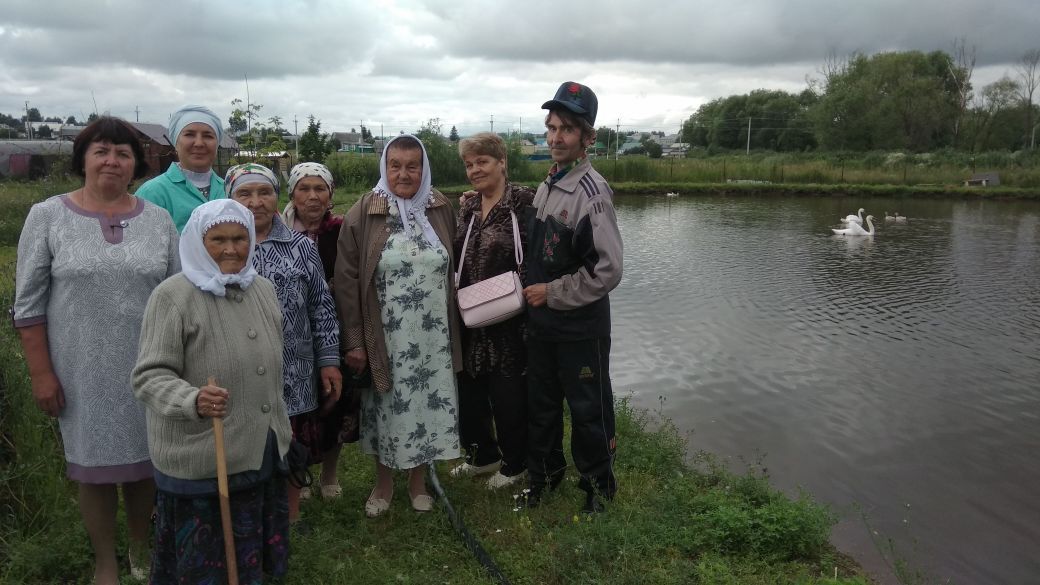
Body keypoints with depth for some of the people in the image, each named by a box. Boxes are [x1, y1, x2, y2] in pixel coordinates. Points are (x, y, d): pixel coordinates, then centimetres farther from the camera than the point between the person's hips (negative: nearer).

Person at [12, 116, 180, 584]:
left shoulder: (158, 220, 1)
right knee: (93, 465, 11)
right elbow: (28, 304, -2)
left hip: (147, 370, 2)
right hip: (81, 372, -1)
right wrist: (41, 372, -6)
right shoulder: (47, 217, -3)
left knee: (143, 461, 14)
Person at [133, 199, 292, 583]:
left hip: (261, 453, 6)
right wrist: (193, 401, -35)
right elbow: (149, 377, -17)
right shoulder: (173, 296, -15)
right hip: (199, 460, -6)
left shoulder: (263, 289, 6)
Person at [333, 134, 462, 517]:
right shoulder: (363, 214, -7)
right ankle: (383, 483, 33)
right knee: (386, 406, 11)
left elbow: (453, 269, 8)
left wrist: (455, 322, 6)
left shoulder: (441, 210, 1)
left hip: (433, 335, 2)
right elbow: (347, 280, -7)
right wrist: (353, 341, -10)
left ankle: (418, 481, 32)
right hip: (385, 337, -2)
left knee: (428, 403, 10)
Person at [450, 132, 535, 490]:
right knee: (469, 389, 15)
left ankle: (514, 464, 26)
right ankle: (482, 455, 36)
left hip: (509, 320, -7)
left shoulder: (524, 202, -10)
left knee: (509, 394, 5)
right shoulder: (466, 210, 11)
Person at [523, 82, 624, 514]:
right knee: (540, 405, 19)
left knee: (588, 411, 8)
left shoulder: (592, 191, -19)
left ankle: (598, 484, 29)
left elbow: (607, 270, -24)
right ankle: (544, 473, 39)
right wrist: (532, 292, 8)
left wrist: (551, 293, -17)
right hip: (541, 323, 8)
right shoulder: (547, 185, 7)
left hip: (580, 328, -7)